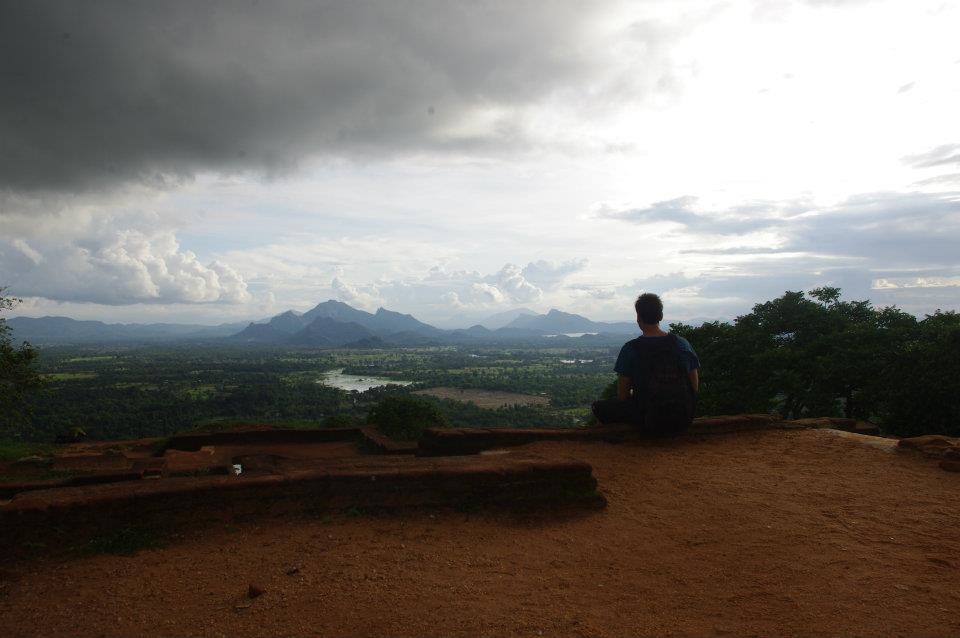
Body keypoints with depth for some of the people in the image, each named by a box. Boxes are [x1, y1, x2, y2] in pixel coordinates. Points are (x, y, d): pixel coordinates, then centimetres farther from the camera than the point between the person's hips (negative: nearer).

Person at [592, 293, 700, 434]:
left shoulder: (630, 349, -11)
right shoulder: (683, 344, -1)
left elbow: (622, 396, -5)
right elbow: (695, 389, 7)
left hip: (651, 422, -4)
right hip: (684, 420, 5)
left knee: (599, 407, 15)